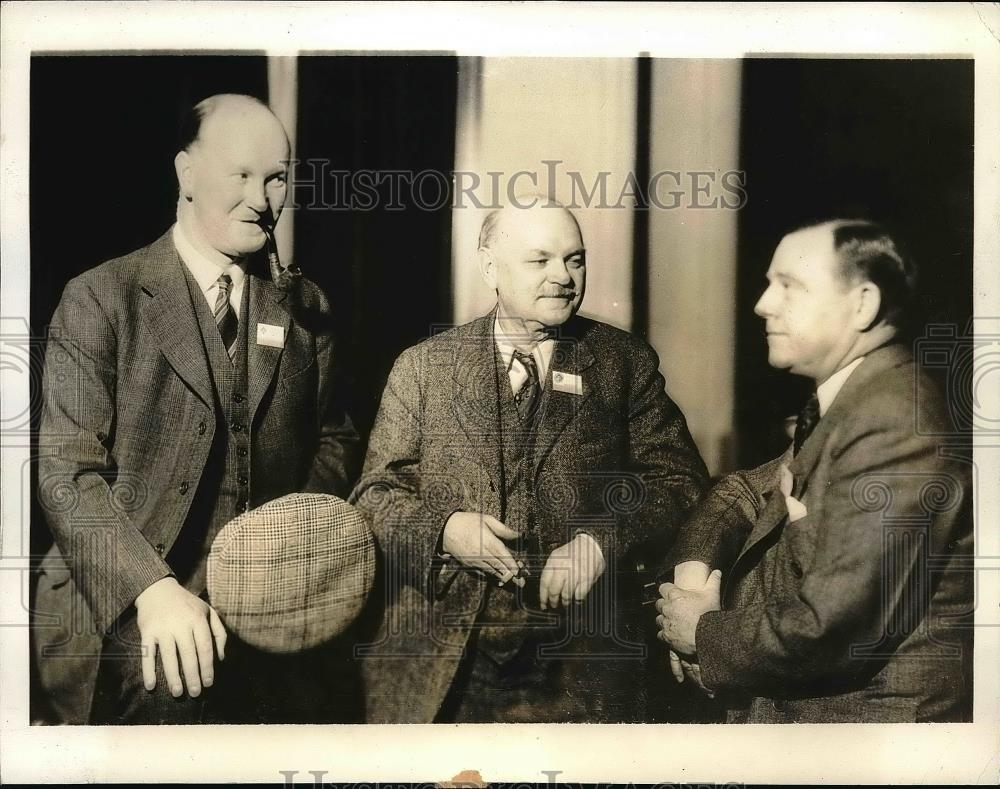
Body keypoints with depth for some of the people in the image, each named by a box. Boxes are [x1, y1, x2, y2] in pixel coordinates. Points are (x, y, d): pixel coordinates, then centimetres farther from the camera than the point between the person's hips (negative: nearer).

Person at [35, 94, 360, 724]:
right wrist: (152, 587, -23)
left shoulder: (305, 310, 8)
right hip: (128, 627, -3)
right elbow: (67, 471, -10)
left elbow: (333, 437, 15)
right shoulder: (101, 299, -4)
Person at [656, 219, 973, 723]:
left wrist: (705, 634, -13)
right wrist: (694, 566, -8)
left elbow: (829, 628, -29)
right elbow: (745, 490, 12)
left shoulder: (892, 429, -25)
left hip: (873, 712, -8)